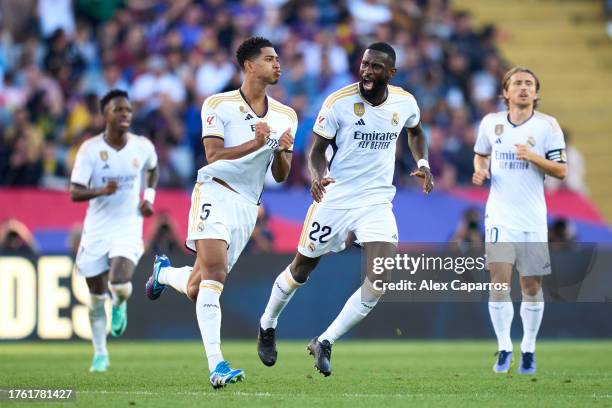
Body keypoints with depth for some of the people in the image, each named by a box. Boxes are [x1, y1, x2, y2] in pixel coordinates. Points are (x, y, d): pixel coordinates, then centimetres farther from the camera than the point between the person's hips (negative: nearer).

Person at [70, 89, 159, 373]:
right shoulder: (90, 149, -10)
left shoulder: (143, 146, -4)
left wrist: (149, 197, 7)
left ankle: (119, 305, 13)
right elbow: (74, 193, -13)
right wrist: (102, 190, -31)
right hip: (96, 230, 0)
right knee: (97, 296, 8)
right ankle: (100, 354, 26)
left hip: (128, 229, 0)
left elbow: (152, 168, 22)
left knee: (120, 284, -24)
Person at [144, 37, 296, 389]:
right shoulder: (219, 105, -1)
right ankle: (216, 365, -28)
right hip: (216, 191, -5)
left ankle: (164, 273, 42)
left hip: (248, 207, 5)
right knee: (214, 274, -23)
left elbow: (281, 176, 14)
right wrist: (254, 144, -24)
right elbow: (213, 156, -10)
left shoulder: (285, 116, 13)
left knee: (197, 288, 7)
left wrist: (281, 151, -8)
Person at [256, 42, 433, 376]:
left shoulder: (405, 103, -2)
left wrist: (422, 163, 5)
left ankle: (325, 343, -4)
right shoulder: (338, 103, -13)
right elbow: (317, 149, -8)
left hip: (377, 201, 2)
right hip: (335, 198, -2)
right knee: (302, 268, 11)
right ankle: (267, 326, 40)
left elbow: (415, 132, 21)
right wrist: (316, 175, -29)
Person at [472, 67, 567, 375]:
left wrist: (533, 157, -20)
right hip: (500, 217, 1)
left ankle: (528, 349, 19)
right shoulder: (490, 122, 6)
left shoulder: (547, 125, -2)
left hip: (533, 219, -1)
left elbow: (561, 171, -4)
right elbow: (481, 154, 23)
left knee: (531, 287, 4)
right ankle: (504, 348, 0)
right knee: (499, 283, -11)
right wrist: (480, 171, 1)